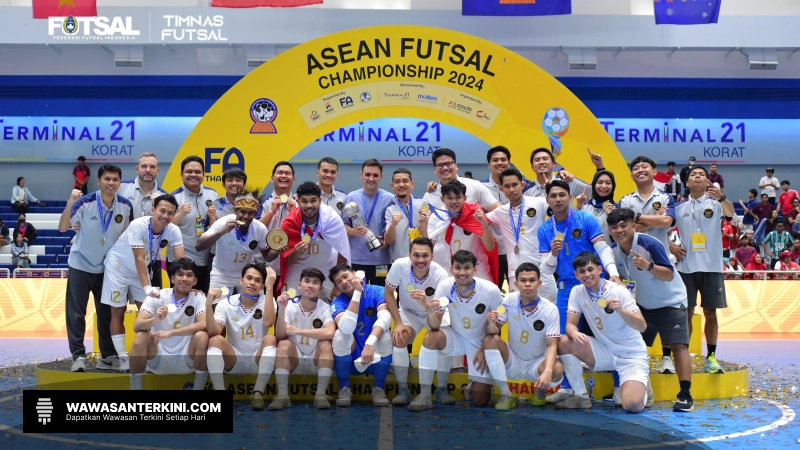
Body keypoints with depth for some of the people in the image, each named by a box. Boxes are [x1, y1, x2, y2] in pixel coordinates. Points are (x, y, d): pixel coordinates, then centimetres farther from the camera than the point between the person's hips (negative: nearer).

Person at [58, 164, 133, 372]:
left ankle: (108, 356, 18)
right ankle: (78, 356, 3)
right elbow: (62, 228, -22)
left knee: (107, 313, 9)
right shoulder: (85, 202, -18)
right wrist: (70, 203, -35)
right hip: (80, 265, -3)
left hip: (108, 268, 3)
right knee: (76, 313, -3)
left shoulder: (126, 206, -8)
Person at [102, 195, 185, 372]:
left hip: (140, 271, 5)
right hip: (118, 268, -4)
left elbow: (180, 260, -24)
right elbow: (139, 259, -34)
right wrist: (147, 287, -42)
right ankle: (123, 358, 9)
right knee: (118, 312, 0)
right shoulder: (138, 225, -31)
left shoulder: (173, 231, -19)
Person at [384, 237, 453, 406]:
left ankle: (441, 389, -8)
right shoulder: (399, 265, -28)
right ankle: (403, 389, -13)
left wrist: (426, 304, -53)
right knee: (400, 338, -27)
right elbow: (388, 293, -13)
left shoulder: (440, 274, -30)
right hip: (408, 312, 1)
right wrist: (398, 323, -19)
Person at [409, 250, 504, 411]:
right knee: (430, 338, -32)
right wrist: (431, 313, -43)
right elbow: (435, 326, -21)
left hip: (481, 342, -1)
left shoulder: (491, 290, -26)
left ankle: (475, 386, 32)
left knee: (480, 400, -7)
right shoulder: (445, 286, -22)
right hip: (456, 337, 1)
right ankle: (424, 396, -19)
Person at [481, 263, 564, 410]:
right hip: (512, 361, 2)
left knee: (557, 370, -33)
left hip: (537, 363, -1)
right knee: (491, 340, -25)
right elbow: (494, 331, -7)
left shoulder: (550, 309, -16)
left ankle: (541, 390, 6)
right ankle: (506, 395, -14)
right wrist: (492, 324, -33)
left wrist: (548, 371, -38)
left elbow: (552, 345, -19)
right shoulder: (509, 300, -11)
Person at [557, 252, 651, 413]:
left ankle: (642, 384, 13)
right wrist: (574, 333, -31)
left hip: (631, 355, -4)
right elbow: (570, 324, -6)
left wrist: (621, 310, -38)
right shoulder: (577, 292, -4)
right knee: (564, 342, -21)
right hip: (604, 351, 4)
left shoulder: (619, 291, -15)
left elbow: (642, 327, -18)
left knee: (632, 405, -25)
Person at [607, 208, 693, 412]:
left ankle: (685, 394, -14)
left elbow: (669, 274, -27)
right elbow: (618, 278, 8)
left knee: (679, 345, -15)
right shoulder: (614, 251, -7)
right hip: (643, 304, 6)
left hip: (670, 302, -6)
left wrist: (648, 266, -43)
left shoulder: (649, 244, -25)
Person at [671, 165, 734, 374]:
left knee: (710, 313, 2)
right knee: (686, 313, 3)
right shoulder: (679, 207, 7)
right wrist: (672, 249, -3)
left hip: (711, 267, -1)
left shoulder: (715, 202, 1)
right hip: (686, 267, 1)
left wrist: (721, 197, -42)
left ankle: (711, 356, 10)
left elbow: (730, 213, -21)